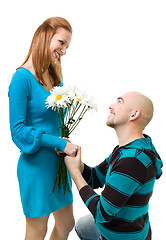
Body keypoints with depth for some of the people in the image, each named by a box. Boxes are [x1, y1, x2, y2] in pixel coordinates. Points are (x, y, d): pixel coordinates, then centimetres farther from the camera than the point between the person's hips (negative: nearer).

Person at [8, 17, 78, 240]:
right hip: (36, 165, -7)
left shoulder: (56, 78, 7)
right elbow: (18, 131, -18)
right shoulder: (23, 77, -16)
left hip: (60, 163, 7)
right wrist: (60, 143, -20)